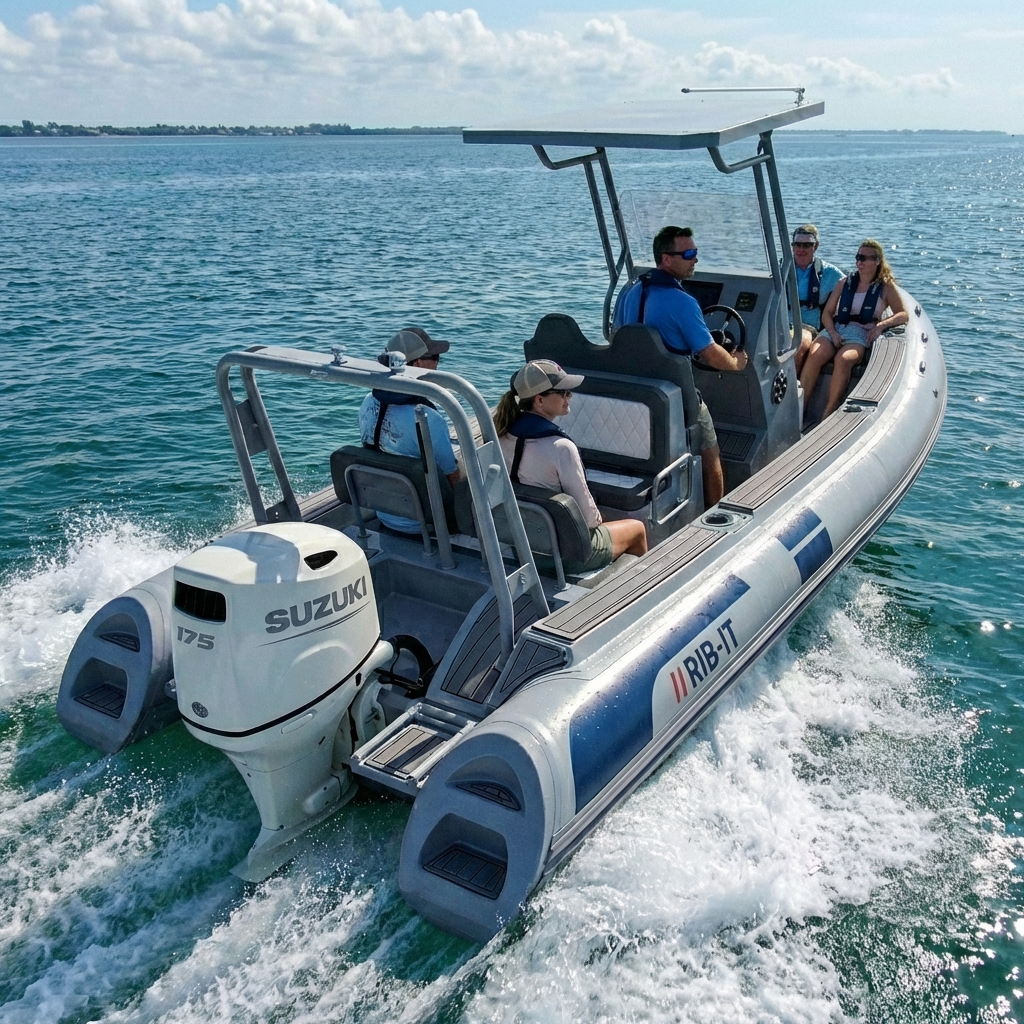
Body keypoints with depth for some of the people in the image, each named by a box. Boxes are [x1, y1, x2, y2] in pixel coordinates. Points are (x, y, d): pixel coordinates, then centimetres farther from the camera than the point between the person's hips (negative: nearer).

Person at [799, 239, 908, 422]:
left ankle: (827, 416, -35)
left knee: (843, 359, -37)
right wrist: (832, 332, -7)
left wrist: (882, 324, -13)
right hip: (835, 329, 3)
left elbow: (903, 315, 6)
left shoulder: (885, 287, 12)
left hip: (861, 334, -3)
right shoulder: (845, 283, 19)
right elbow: (827, 313, 14)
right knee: (814, 356, -31)